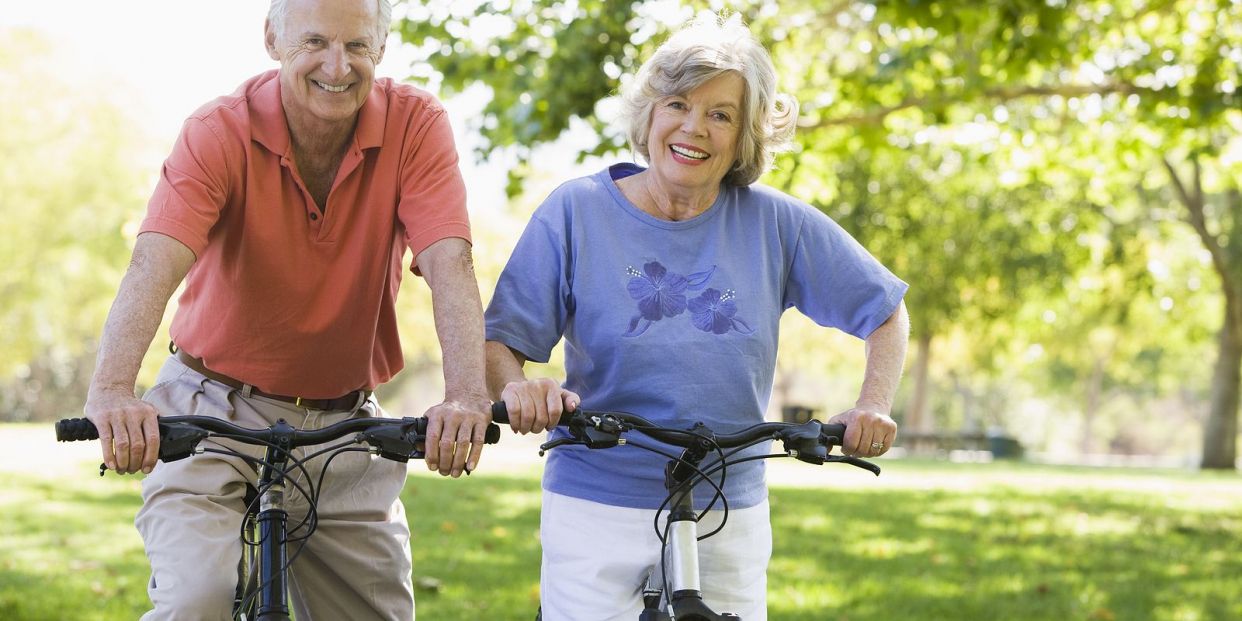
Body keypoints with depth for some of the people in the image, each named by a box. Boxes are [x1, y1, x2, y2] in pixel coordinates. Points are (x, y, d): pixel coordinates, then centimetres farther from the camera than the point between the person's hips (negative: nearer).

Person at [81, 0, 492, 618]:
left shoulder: (416, 125, -10)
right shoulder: (220, 132, -14)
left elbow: (448, 266, -22)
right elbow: (152, 269, -28)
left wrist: (466, 396, -39)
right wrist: (111, 392, -46)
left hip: (345, 424, 3)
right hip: (217, 412, -2)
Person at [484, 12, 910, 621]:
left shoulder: (773, 223, 0)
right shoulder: (577, 210, -3)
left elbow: (886, 313, 9)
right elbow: (496, 340, -5)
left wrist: (873, 404, -7)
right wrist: (516, 386, -27)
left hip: (730, 520, 2)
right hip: (597, 512, -1)